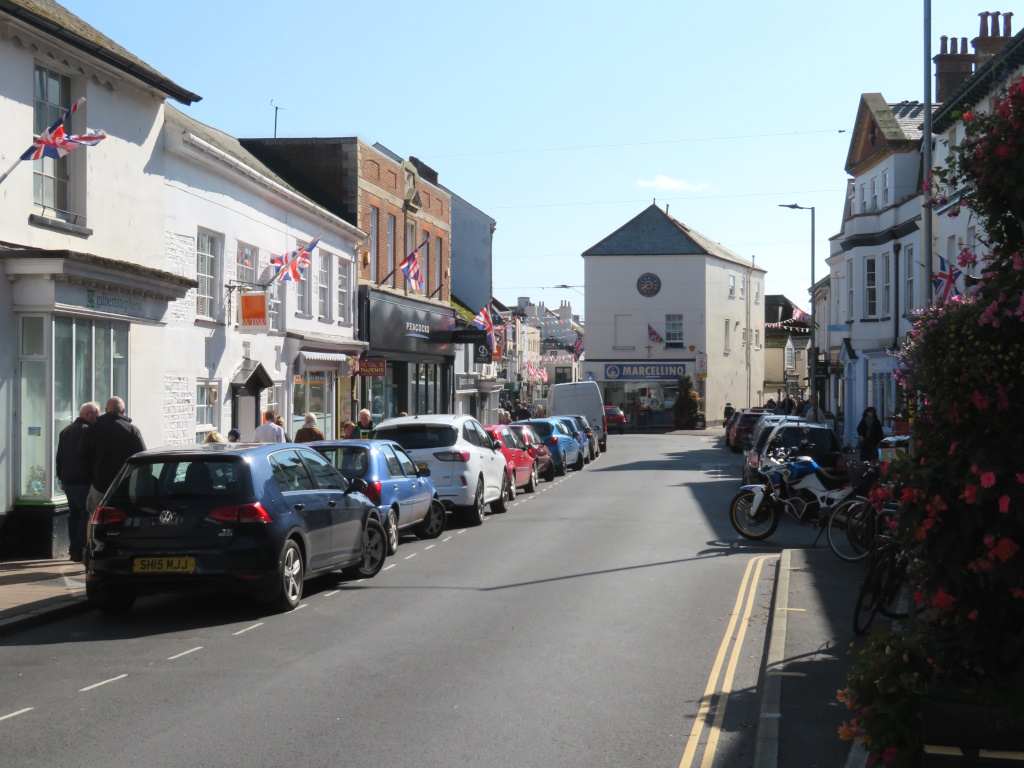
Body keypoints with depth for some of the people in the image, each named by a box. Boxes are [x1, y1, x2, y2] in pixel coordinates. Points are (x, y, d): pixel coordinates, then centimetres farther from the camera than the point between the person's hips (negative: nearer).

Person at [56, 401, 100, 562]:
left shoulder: (65, 431, 17)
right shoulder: (87, 430, -13)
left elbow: (59, 457, 21)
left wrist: (61, 478, 24)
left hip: (68, 481, 9)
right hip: (82, 481, -9)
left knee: (74, 514, 14)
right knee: (86, 515, -8)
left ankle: (74, 549, 15)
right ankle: (79, 551, -12)